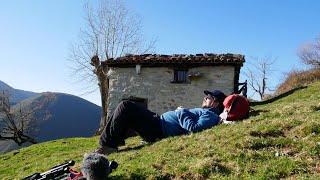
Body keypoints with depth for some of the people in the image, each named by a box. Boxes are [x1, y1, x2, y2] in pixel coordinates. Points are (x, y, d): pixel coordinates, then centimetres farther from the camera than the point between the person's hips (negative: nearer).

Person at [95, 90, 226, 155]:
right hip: (158, 120, 11)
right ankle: (116, 139, 10)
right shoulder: (205, 112, 22)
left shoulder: (211, 116, -9)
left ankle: (108, 145, -8)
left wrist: (182, 113, -14)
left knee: (125, 107, -14)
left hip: (159, 130, -11)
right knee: (126, 106, 12)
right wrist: (182, 112, 11)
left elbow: (193, 128, -26)